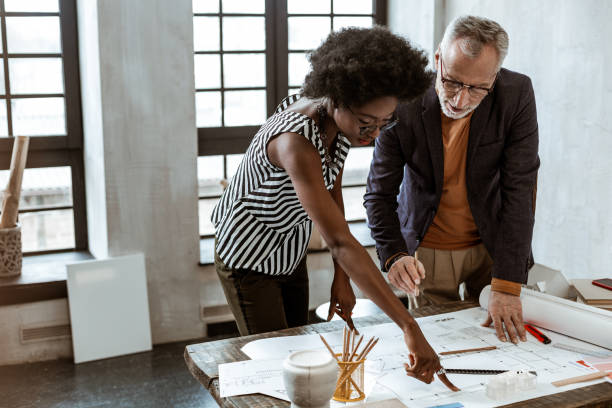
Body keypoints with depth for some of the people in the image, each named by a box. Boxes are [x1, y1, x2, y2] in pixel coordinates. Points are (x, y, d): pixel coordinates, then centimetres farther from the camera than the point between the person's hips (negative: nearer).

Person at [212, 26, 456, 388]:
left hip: (290, 255, 7)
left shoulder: (340, 121, -14)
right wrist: (409, 327, -48)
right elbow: (341, 241, -46)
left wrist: (341, 277, -4)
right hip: (248, 262, -7)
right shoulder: (297, 142, -39)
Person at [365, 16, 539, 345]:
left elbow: (519, 191, -20)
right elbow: (379, 194, -14)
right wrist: (394, 255, -33)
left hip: (492, 244, 1)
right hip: (426, 251, -1)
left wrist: (506, 285, -24)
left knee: (495, 339, 13)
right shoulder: (404, 105, -21)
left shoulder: (516, 95, -19)